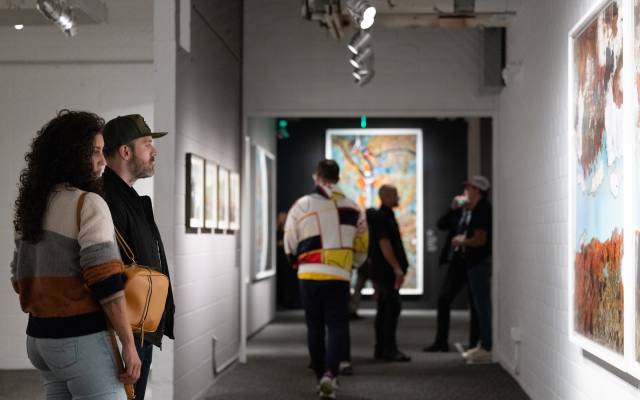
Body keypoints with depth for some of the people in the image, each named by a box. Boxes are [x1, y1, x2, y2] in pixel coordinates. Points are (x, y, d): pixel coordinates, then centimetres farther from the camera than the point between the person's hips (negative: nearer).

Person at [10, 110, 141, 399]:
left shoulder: (33, 208, 12)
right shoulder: (89, 204, -12)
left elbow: (20, 279, 17)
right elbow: (106, 280, -19)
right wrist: (129, 344, -15)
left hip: (40, 337, 8)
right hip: (80, 340, -8)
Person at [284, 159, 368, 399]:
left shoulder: (301, 206, -1)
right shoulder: (352, 208, 5)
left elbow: (290, 246, 4)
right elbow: (362, 247, 12)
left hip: (309, 276, 0)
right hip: (338, 276, 0)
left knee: (315, 327, 13)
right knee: (337, 326, 3)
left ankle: (321, 377, 19)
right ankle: (329, 374, -17)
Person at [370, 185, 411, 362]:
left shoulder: (386, 216, 19)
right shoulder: (382, 217, -13)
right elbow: (384, 244, -20)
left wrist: (398, 267, 22)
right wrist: (396, 267, -21)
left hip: (384, 272, 11)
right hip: (386, 271, -11)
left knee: (384, 308, 11)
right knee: (393, 306, -12)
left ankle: (380, 349, 15)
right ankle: (389, 349, -12)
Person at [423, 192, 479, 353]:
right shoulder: (458, 211, 8)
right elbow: (441, 224, 2)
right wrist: (452, 209, -7)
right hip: (456, 261, 5)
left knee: (475, 305, 3)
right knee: (443, 299, 3)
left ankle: (474, 344, 12)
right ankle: (441, 341, 10)